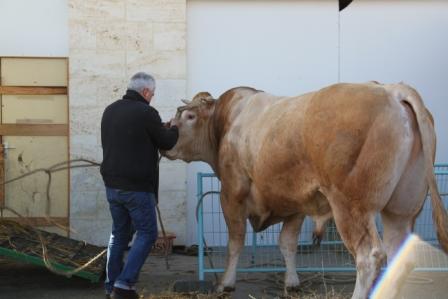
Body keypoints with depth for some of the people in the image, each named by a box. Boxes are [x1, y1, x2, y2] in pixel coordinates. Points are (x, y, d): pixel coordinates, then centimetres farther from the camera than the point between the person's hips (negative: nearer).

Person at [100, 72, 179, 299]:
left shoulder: (110, 110, 10)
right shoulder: (146, 113, -13)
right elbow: (166, 143, -4)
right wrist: (174, 129, 19)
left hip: (112, 185, 8)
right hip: (137, 187, -7)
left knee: (119, 233, 17)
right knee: (146, 234, 2)